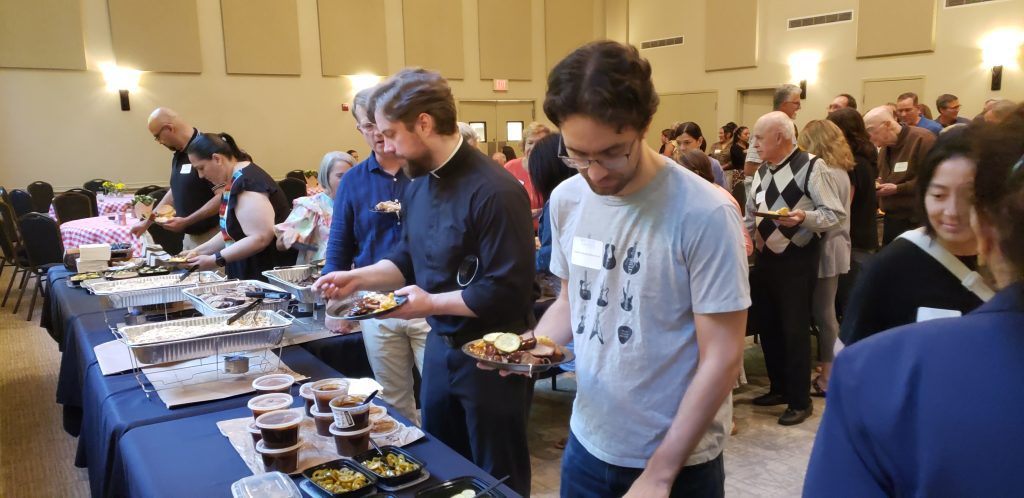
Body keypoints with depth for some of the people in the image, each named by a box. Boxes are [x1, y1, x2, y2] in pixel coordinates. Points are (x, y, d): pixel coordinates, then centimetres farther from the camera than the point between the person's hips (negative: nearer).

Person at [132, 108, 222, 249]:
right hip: (190, 236, 9)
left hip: (210, 237, -8)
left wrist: (185, 222, -21)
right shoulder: (179, 155, 11)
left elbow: (223, 197, -24)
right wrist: (147, 222, 26)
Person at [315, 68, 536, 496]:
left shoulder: (494, 191, -24)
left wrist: (431, 303, -20)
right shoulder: (419, 184, 4)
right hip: (439, 345, 8)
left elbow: (507, 291, -26)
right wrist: (358, 278, 1)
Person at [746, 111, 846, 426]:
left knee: (794, 330, 1)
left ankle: (800, 401, 16)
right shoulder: (762, 172, 10)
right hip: (764, 258, 7)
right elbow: (750, 214, 18)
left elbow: (836, 215, -15)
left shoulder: (812, 167, -13)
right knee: (767, 326, 15)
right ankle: (779, 388, 32)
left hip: (796, 260, -7)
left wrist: (804, 217, -30)